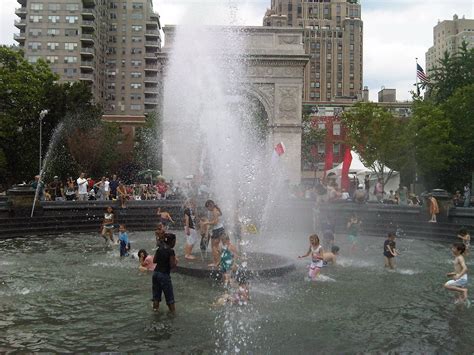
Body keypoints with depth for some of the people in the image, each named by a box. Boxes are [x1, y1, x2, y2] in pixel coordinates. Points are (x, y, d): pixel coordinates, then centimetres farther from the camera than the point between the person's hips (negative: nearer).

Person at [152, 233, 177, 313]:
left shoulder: (159, 249, 4)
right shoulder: (171, 251, -16)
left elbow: (154, 260, 12)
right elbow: (172, 266, -17)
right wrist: (176, 262, 2)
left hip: (156, 272, 6)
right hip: (164, 274, -6)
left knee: (156, 291, 19)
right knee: (169, 294, 5)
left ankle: (155, 306, 26)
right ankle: (172, 309, 10)